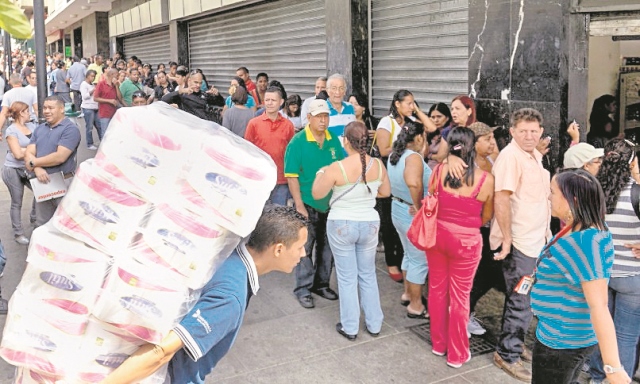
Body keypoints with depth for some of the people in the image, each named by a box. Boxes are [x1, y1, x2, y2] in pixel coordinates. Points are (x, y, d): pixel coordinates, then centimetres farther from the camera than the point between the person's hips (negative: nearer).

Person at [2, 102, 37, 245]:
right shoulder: (11, 131, -14)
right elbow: (18, 154, -19)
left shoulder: (31, 126, 4)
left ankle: (34, 217, 36)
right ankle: (18, 233, 17)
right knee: (17, 203, 4)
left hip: (28, 168, 6)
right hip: (13, 170, -6)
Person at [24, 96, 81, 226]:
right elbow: (28, 153, 6)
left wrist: (34, 163, -9)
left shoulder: (70, 129, -11)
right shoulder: (39, 128, 13)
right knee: (42, 224, 17)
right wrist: (37, 169, -15)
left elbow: (60, 157, -20)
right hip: (42, 182, 7)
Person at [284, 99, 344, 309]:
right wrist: (299, 205, -16)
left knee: (327, 246, 15)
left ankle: (322, 284, 31)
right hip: (308, 204, -4)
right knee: (305, 248, 5)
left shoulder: (334, 140, 1)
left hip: (331, 203, 5)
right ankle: (303, 289, 17)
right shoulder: (297, 142, -12)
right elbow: (291, 176, -13)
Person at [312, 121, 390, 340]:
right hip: (369, 224, 4)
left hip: (341, 225, -3)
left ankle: (350, 328, 19)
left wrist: (320, 174, 9)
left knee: (347, 278, 9)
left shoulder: (336, 168, -20)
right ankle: (374, 324, 27)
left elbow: (317, 194, -8)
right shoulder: (378, 165, -8)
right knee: (368, 276, 18)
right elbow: (386, 192, 7)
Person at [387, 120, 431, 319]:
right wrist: (419, 206, -28)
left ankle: (408, 293, 38)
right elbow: (414, 183, -42)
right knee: (420, 260, 4)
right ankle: (416, 306, 15)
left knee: (410, 255, 25)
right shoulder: (414, 157, -23)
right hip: (413, 214, -9)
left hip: (398, 209, 9)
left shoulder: (395, 155, 5)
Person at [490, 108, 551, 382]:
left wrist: (545, 231, 21)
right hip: (518, 243, -9)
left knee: (520, 298, 18)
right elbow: (501, 200, -24)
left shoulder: (535, 155, 12)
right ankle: (507, 354, 12)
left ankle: (514, 343, 33)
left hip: (535, 240, 9)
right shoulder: (510, 156, -18)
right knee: (522, 301, -2)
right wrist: (507, 240, -23)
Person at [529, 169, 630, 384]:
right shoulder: (576, 232, 1)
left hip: (562, 341, -9)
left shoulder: (585, 242, -28)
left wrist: (613, 367, -30)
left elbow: (599, 306, -30)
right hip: (569, 335, 9)